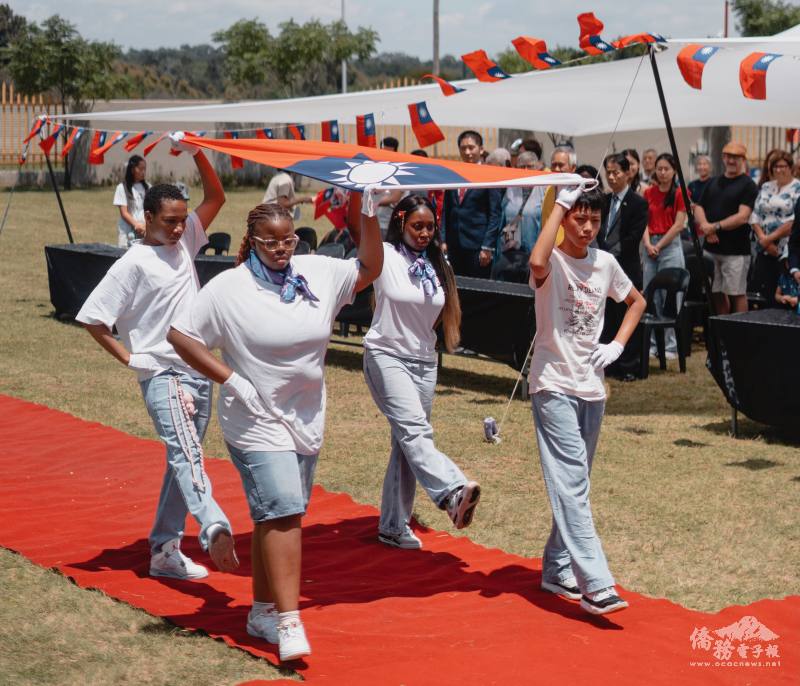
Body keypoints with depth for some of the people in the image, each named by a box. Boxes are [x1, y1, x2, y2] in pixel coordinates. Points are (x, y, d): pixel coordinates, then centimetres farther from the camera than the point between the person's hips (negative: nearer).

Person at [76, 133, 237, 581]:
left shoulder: (185, 243, 10)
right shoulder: (134, 263, -8)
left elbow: (216, 197, 13)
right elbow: (93, 318, -7)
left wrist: (197, 154, 0)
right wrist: (132, 359, -7)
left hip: (200, 373, 7)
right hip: (163, 375, -7)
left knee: (183, 458, 10)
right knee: (186, 452, -25)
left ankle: (164, 551, 18)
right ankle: (215, 528, -48)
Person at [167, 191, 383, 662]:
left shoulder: (318, 273, 1)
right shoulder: (229, 288, -10)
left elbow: (370, 269, 8)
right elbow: (181, 336, -6)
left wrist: (369, 216, -6)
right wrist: (230, 380, -13)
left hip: (308, 420, 5)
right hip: (258, 421, -5)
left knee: (280, 517, 13)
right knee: (282, 511, -17)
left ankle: (263, 612, 26)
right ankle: (288, 622, -17)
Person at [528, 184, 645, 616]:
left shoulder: (605, 263, 8)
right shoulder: (553, 262, -10)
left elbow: (636, 301, 24)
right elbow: (537, 263, -35)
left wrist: (618, 345, 7)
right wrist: (559, 203, -25)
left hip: (591, 388, 7)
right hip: (554, 385, -7)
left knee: (574, 484, 14)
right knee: (571, 483, -14)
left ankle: (557, 570, 27)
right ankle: (596, 585, -21)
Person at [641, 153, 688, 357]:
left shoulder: (679, 194, -2)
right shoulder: (649, 193, 9)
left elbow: (679, 225, -6)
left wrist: (659, 246, -8)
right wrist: (648, 244, -8)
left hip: (670, 245, -4)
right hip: (649, 246, 4)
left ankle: (671, 345, 0)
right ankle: (652, 343, 11)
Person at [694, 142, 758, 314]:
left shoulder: (748, 185, -4)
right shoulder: (713, 182, 16)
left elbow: (742, 217, -14)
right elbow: (699, 208, 12)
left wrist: (716, 226, -17)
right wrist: (705, 226, -9)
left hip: (735, 250, -6)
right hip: (711, 247, 6)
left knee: (737, 294, -4)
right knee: (716, 293, 10)